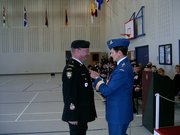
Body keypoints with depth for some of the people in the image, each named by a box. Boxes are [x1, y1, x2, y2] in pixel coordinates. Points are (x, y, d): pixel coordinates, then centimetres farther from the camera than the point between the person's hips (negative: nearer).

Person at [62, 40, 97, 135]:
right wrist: (72, 116, -24)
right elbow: (69, 94, -25)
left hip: (82, 112, 10)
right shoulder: (70, 69, -23)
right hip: (76, 113, -10)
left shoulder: (80, 66, 8)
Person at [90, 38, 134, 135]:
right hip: (120, 111, 9)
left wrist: (97, 78, -8)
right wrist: (99, 77, 1)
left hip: (118, 113, -9)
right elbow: (112, 86, 9)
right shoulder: (124, 65, 8)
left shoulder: (122, 69, -24)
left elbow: (106, 91, -24)